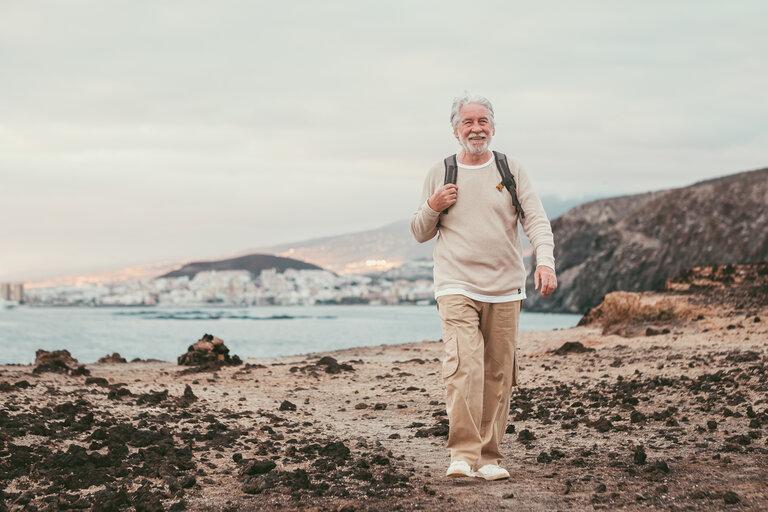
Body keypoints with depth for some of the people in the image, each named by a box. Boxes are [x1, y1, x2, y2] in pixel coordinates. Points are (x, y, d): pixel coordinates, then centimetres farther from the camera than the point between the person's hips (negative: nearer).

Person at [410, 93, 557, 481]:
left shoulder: (511, 170, 8)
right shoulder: (440, 173, 9)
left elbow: (536, 220, 0)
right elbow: (420, 233, 16)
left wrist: (544, 261, -18)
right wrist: (432, 207, -5)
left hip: (504, 288, 2)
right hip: (456, 286, -1)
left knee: (498, 376, 3)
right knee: (463, 368, -19)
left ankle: (488, 458, 11)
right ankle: (462, 455, -18)